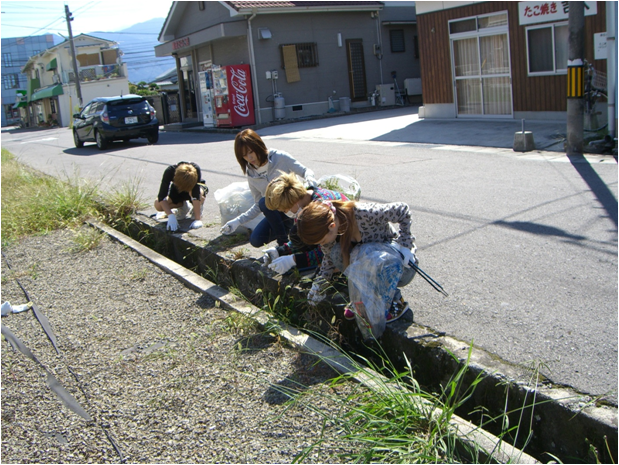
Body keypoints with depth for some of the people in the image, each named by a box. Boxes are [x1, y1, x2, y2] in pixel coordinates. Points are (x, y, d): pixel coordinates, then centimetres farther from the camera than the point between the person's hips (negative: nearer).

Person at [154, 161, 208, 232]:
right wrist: (171, 215, -48)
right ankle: (183, 205, 3)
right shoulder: (169, 171, -35)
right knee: (158, 205, -23)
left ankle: (198, 218, -13)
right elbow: (161, 196, -35)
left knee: (199, 191, -41)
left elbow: (195, 194, -42)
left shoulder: (196, 170, -39)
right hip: (176, 192, 3)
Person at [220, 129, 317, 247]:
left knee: (265, 202, -30)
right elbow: (258, 206, 7)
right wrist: (238, 221, -3)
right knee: (256, 240, -13)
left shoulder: (280, 157, -11)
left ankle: (284, 242, -12)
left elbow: (305, 171, -5)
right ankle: (288, 228, 13)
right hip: (278, 213, 5)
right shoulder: (251, 175, 3)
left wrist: (310, 180, -30)